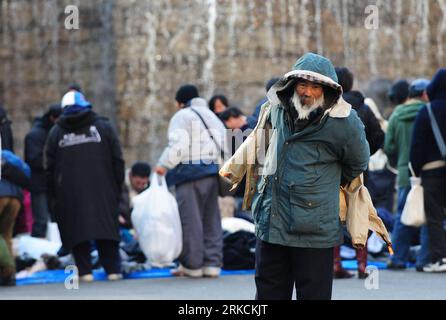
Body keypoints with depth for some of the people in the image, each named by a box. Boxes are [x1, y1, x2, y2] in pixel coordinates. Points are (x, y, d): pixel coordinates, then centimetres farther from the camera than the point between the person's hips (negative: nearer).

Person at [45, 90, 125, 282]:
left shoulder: (56, 132, 8)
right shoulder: (103, 126, 7)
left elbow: (50, 168, 9)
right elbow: (117, 161, 5)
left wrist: (54, 194, 14)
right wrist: (118, 187, 10)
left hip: (69, 193, 0)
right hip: (102, 189, 0)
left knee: (77, 229, 3)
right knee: (107, 228, 5)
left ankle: (85, 271, -2)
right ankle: (113, 269, 2)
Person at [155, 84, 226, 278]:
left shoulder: (181, 117, -2)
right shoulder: (211, 116, 22)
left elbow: (178, 144, -16)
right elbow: (226, 143, 20)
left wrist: (164, 165, -15)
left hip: (190, 171, -8)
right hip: (211, 171, 8)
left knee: (190, 219, -4)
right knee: (211, 219, 10)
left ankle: (192, 265, -3)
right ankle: (212, 263, 10)